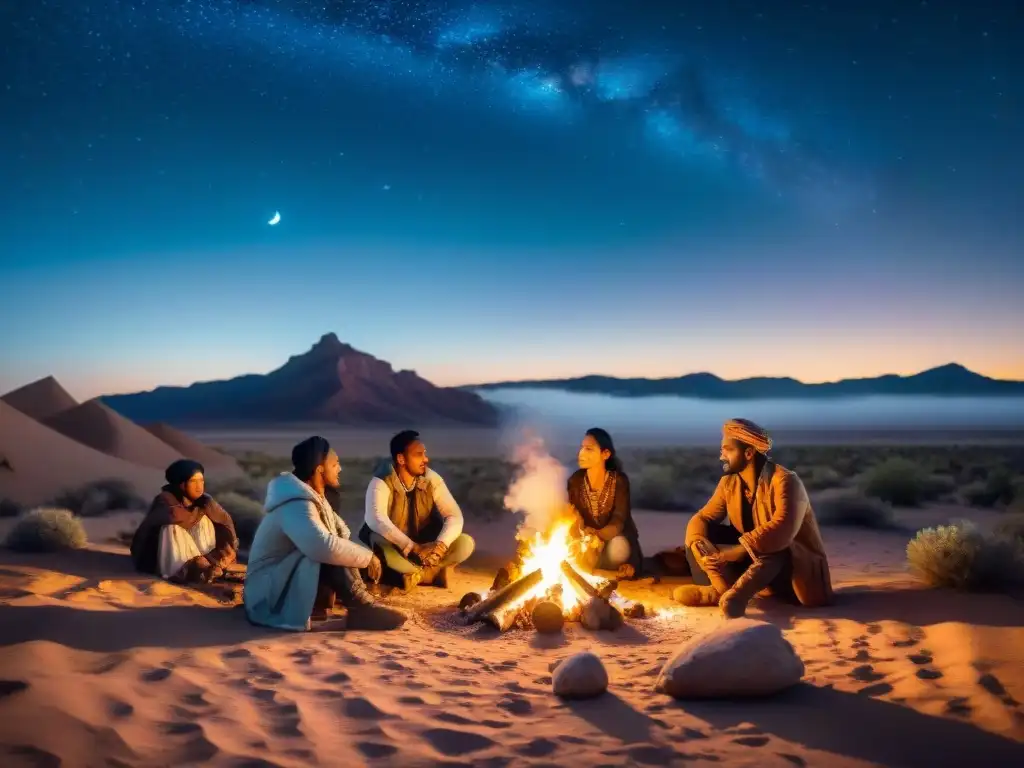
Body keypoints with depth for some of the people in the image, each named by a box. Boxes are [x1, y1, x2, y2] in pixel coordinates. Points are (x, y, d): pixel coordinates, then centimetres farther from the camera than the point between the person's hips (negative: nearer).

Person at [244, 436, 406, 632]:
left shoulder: (314, 496, 7)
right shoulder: (296, 504, -25)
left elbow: (341, 532, 13)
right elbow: (325, 547, -42)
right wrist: (368, 557, -28)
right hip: (268, 594, -10)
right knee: (329, 555, -29)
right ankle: (362, 608, -18)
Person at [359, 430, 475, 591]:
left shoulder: (432, 479, -8)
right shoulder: (381, 483, -19)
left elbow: (455, 516, -13)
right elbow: (376, 520, -36)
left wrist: (440, 545, -34)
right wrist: (413, 548, -43)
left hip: (426, 547, 3)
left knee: (465, 543, -21)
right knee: (379, 542, -38)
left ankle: (414, 574, -22)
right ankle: (434, 573, -23)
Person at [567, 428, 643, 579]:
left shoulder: (619, 480, -18)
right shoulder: (575, 481, -11)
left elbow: (618, 521, -24)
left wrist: (598, 537, -45)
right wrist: (587, 537, -34)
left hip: (615, 538, -3)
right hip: (589, 539, 3)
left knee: (618, 548, -34)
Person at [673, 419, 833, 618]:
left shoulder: (784, 481, -22)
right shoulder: (729, 482, 0)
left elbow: (782, 531, -37)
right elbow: (702, 518, -1)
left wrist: (733, 552, -40)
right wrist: (698, 543, -25)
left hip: (797, 567, -7)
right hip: (754, 560, 7)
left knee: (774, 543, -38)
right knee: (704, 533, -10)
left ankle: (739, 592, -55)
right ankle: (722, 589, -31)